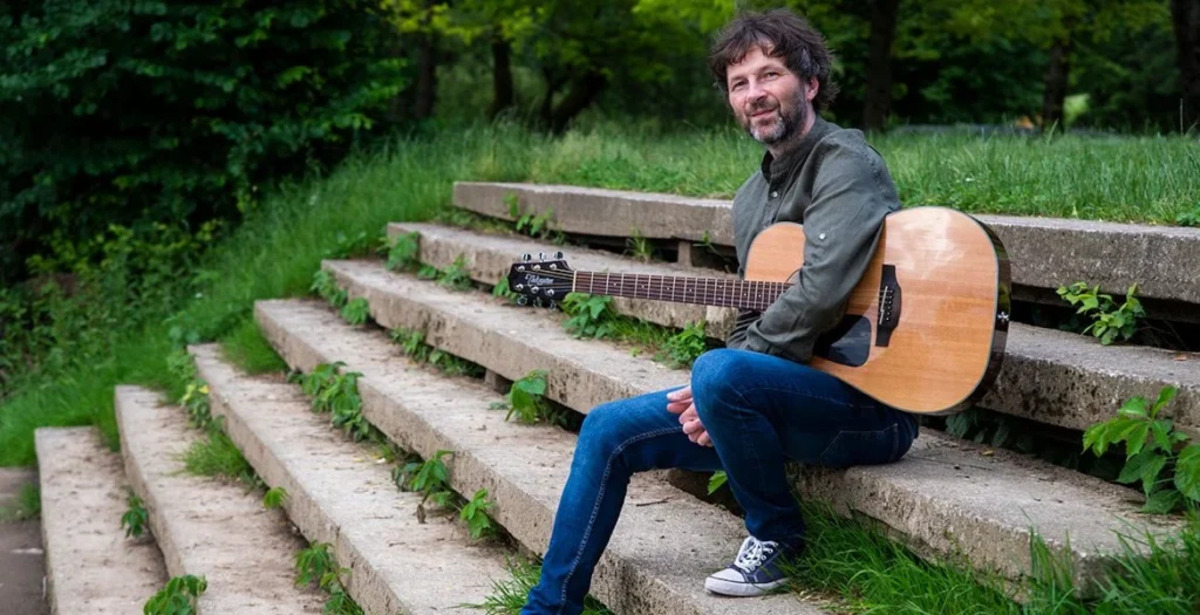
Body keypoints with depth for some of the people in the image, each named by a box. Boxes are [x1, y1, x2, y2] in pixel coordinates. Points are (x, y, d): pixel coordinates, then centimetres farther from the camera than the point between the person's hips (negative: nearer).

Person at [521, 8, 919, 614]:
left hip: (868, 403, -9)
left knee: (721, 372, -35)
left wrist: (716, 385, -19)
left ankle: (777, 536, -9)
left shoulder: (845, 164, -12)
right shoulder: (751, 198, 15)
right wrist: (711, 396, -3)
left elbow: (818, 294, -25)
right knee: (608, 429, 2)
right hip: (780, 396, 9)